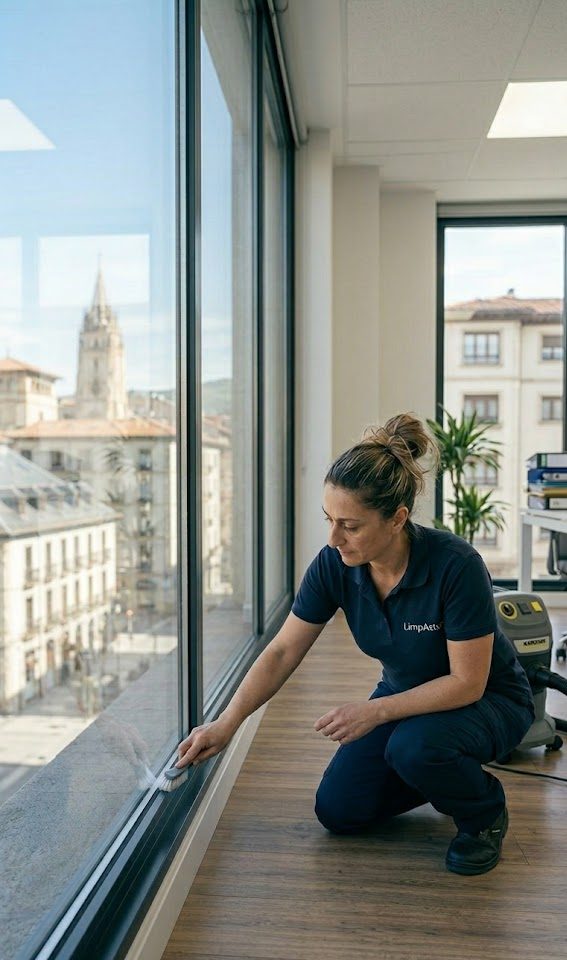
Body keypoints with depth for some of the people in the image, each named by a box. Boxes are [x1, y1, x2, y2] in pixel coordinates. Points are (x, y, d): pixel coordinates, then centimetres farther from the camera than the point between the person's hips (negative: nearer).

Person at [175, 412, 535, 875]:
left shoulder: (455, 565, -35)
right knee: (338, 811, -4)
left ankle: (485, 812, -2)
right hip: (406, 694, 5)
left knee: (413, 746, -35)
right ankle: (440, 770, 18)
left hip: (487, 699, -5)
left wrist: (374, 711, -32)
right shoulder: (334, 565, -20)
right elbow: (282, 652, -13)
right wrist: (226, 724, -21)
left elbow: (467, 682, -28)